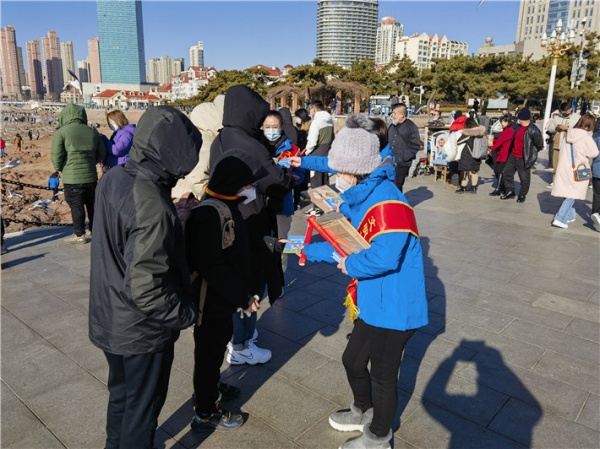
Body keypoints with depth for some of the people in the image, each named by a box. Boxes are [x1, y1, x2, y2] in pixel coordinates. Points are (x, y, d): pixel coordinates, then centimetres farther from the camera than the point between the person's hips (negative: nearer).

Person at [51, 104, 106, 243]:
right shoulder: (92, 132, 7)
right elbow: (102, 154, 10)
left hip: (72, 177, -5)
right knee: (92, 204, 17)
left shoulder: (61, 132, -7)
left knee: (76, 206, 3)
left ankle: (79, 235, 10)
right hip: (91, 176, 5)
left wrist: (59, 168, 9)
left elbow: (56, 156, -10)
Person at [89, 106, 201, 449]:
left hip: (109, 320, 8)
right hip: (142, 331, -8)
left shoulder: (114, 178, -5)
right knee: (142, 405, 17)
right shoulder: (153, 208, -32)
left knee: (121, 392, 29)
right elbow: (145, 289, -31)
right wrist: (186, 313, -16)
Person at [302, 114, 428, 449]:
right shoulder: (361, 198, 5)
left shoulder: (387, 202, -27)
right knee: (353, 360, 24)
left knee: (383, 375, 12)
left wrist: (350, 265, -20)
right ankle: (364, 411, 53)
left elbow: (385, 257, -38)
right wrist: (306, 249, 10)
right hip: (375, 303, 9)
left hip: (393, 307, -9)